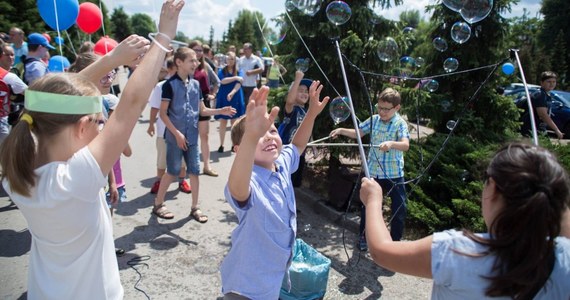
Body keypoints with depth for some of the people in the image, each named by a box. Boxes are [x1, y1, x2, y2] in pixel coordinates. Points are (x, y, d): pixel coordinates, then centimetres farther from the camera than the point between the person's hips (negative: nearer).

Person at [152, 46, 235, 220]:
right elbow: (163, 113, -10)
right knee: (173, 171, 4)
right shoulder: (170, 84, -10)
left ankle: (195, 208, 20)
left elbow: (202, 110, 12)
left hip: (192, 136, 5)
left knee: (194, 171, 8)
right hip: (175, 137, -5)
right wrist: (177, 133, -15)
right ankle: (158, 204, 23)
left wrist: (220, 111, -3)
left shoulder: (196, 84, 7)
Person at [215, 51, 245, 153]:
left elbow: (239, 84, -11)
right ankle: (221, 145, 9)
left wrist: (231, 93, -26)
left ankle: (234, 144, 14)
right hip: (223, 99, 0)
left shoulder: (239, 71, 4)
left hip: (235, 99, 0)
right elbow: (222, 81, -15)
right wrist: (235, 78, -18)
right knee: (223, 122, 1)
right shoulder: (222, 71, 4)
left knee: (234, 123, 4)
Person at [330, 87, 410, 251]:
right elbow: (357, 133, 8)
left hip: (394, 173, -3)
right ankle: (364, 237, 33)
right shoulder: (374, 120, 0)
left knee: (399, 209, 3)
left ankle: (395, 241, 23)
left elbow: (406, 145, -27)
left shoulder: (400, 123, -13)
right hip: (373, 171, 4)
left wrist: (391, 143, -47)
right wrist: (342, 130, -9)